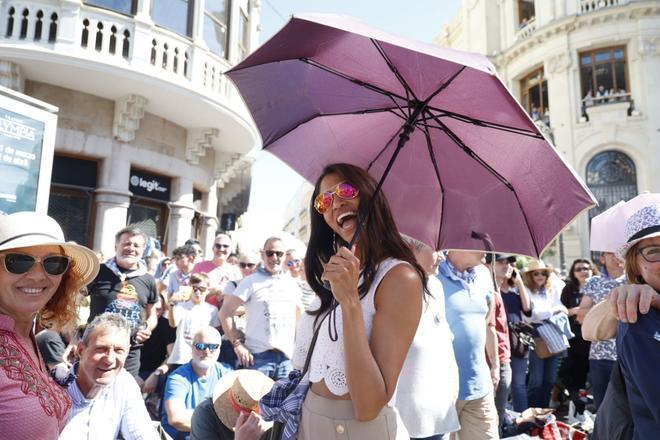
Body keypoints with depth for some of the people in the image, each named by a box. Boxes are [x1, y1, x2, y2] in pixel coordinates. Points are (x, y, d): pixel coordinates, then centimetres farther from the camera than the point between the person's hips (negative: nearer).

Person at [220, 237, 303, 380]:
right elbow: (225, 313, -6)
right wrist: (237, 344, -10)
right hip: (258, 356, -4)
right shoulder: (251, 282, -4)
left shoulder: (291, 283, 10)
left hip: (286, 356, 4)